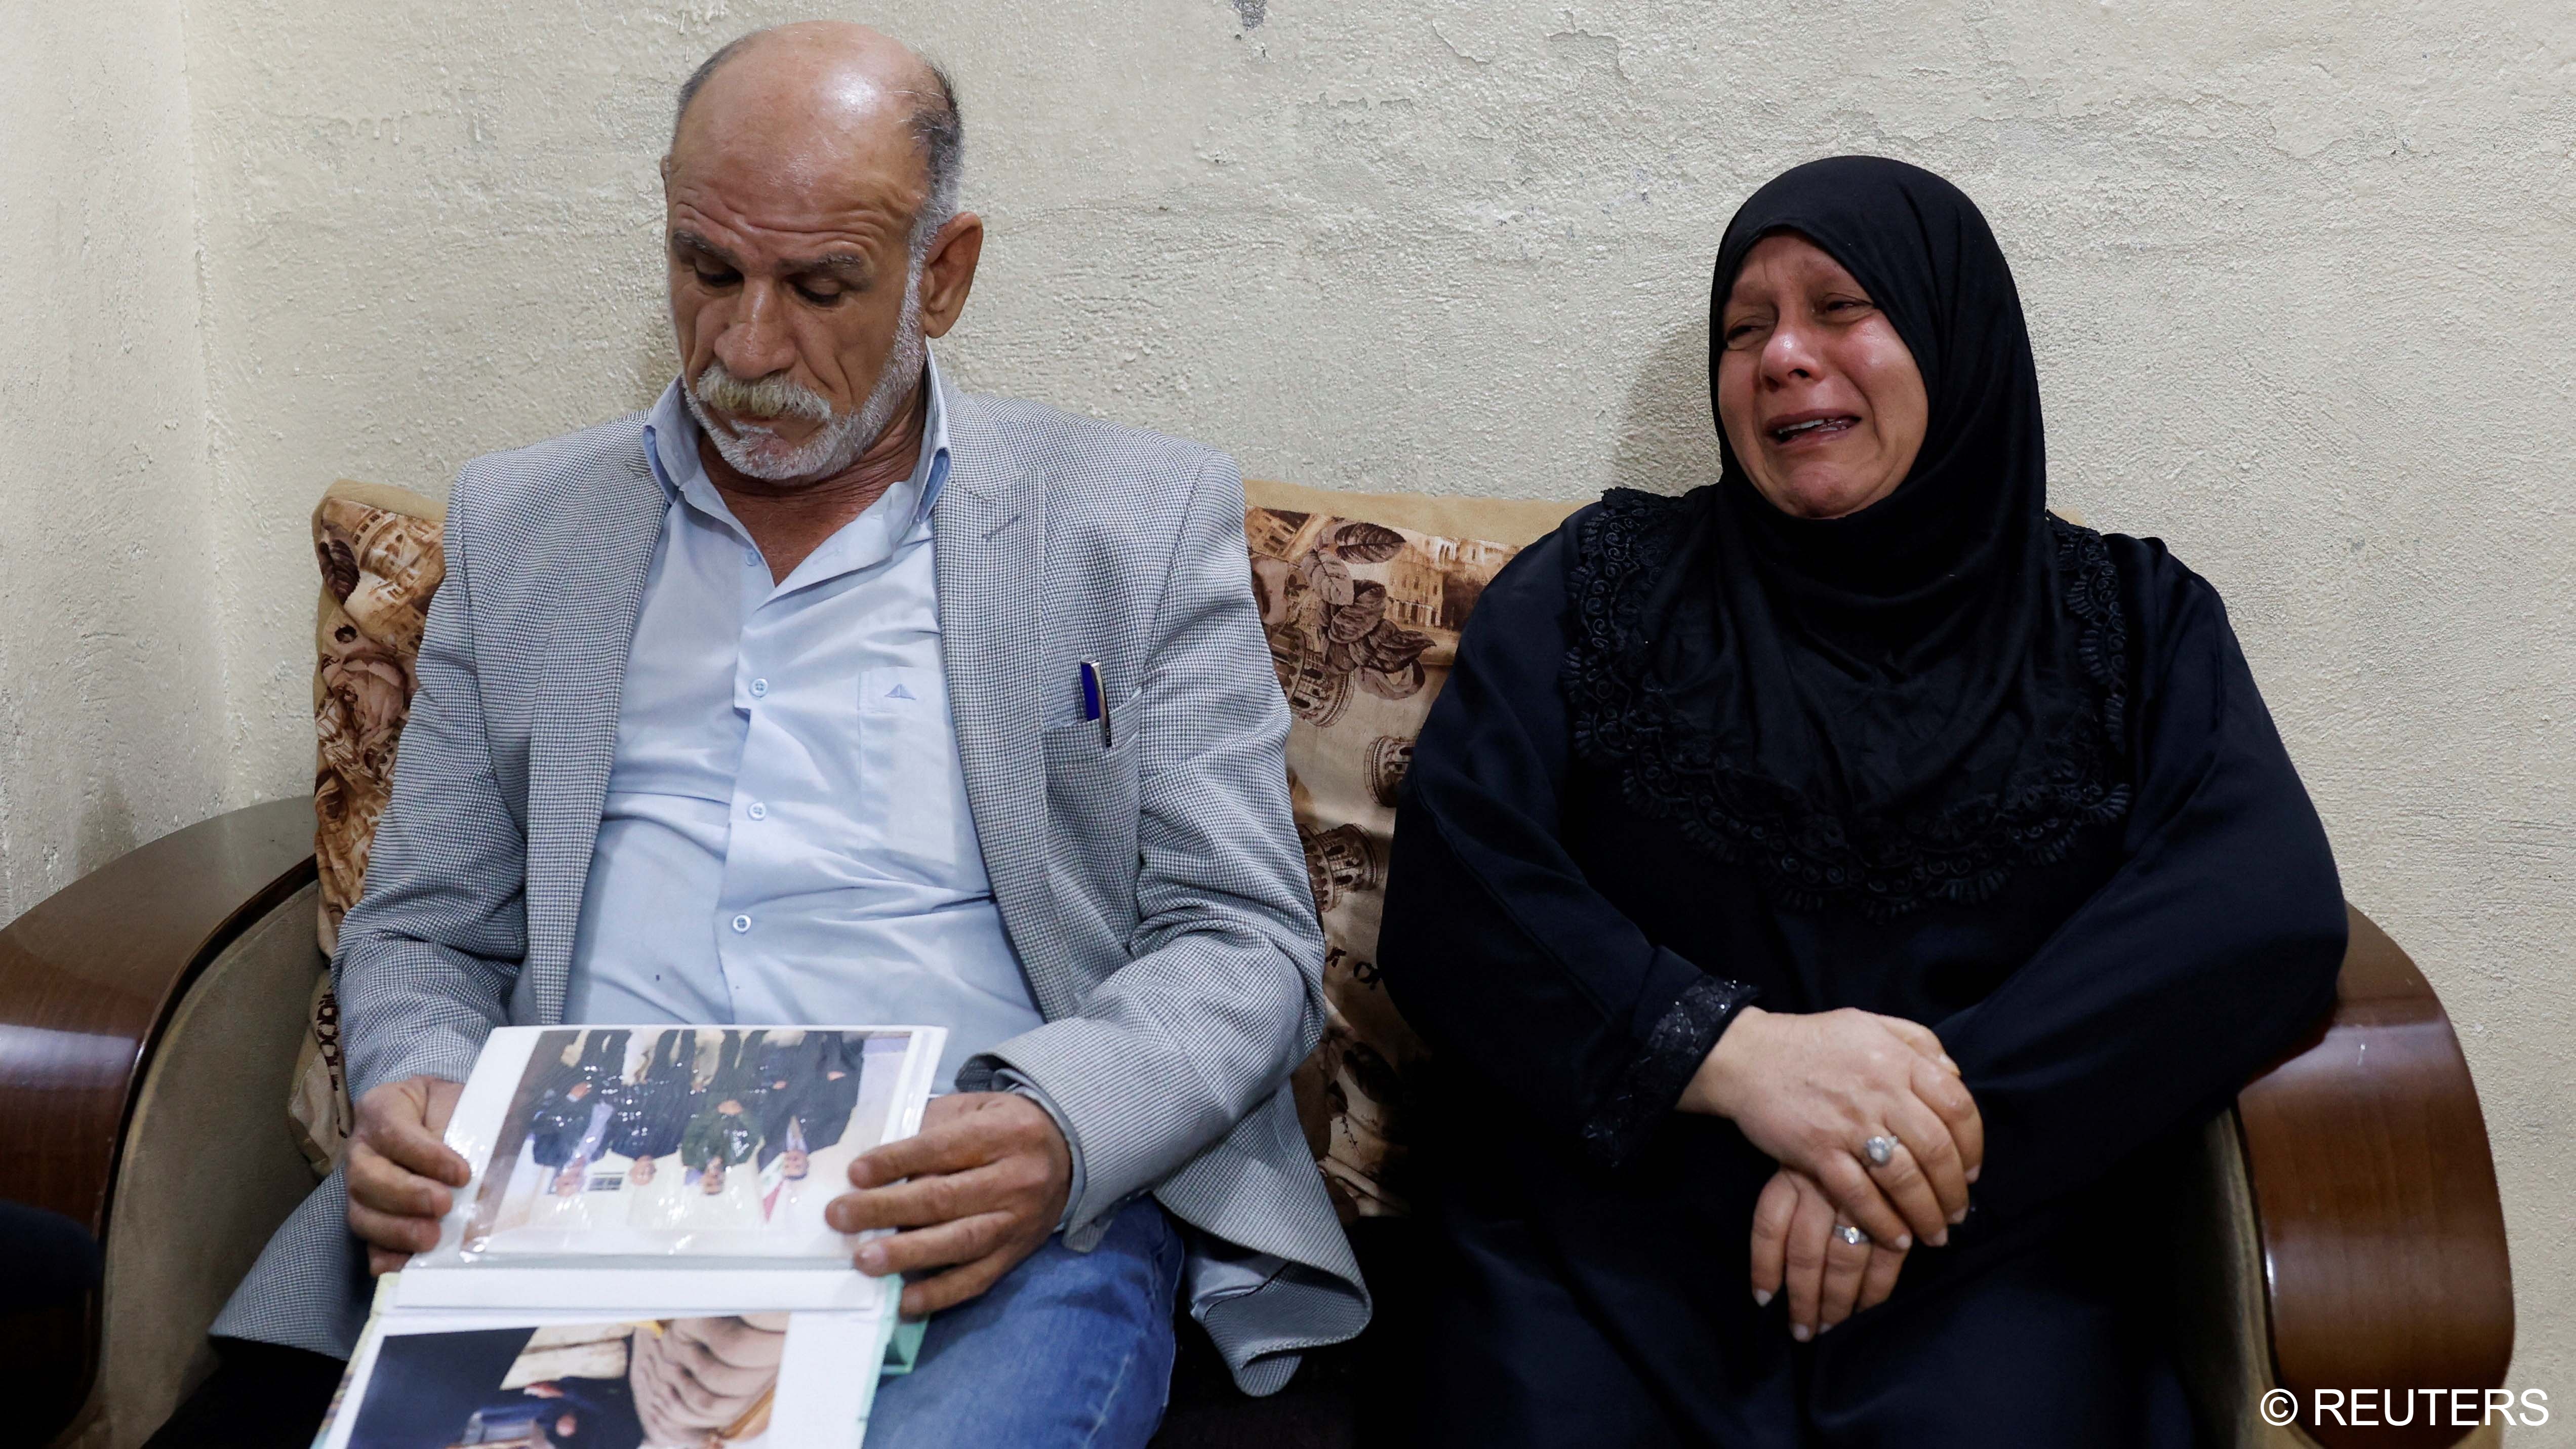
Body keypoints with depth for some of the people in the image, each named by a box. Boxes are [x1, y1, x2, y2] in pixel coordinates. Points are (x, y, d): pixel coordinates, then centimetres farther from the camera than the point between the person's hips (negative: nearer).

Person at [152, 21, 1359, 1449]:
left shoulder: (1146, 523, 7)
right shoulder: (518, 525, 16)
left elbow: (1244, 940, 2)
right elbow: (423, 927, 19)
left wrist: (1054, 1135, -19)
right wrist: (409, 1101, -5)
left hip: (974, 1221, -3)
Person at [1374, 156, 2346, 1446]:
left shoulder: (2132, 621, 13)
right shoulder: (1599, 583, 13)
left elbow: (2272, 908, -4)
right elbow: (1450, 891, 0)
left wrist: (1944, 1114, -17)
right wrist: (1730, 1048, -16)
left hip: (1989, 1254, 1)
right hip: (1605, 1217, 0)